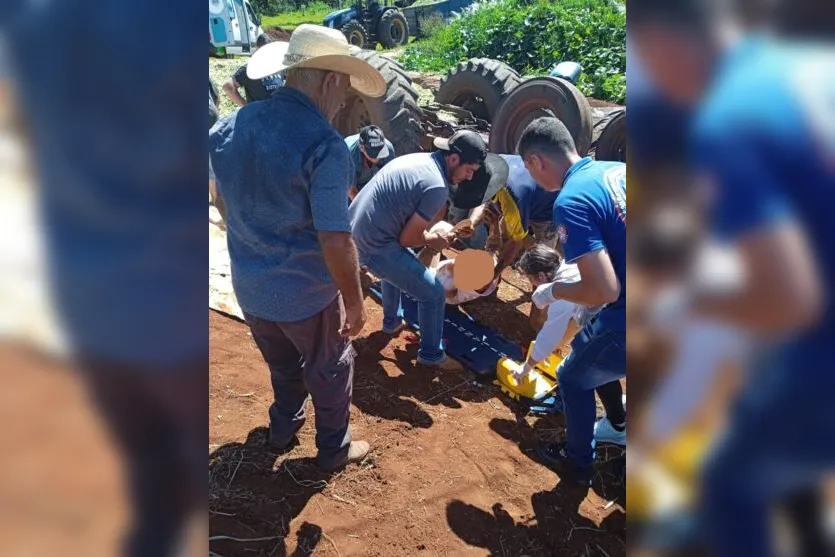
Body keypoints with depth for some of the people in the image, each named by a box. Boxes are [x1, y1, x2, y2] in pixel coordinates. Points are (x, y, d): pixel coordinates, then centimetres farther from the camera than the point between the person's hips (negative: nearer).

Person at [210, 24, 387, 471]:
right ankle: (333, 449, 39)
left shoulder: (227, 128, -3)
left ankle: (283, 428, 52)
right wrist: (355, 301, -12)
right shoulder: (324, 145, -26)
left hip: (249, 286, 6)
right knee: (329, 371, 20)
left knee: (282, 364, 30)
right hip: (307, 293, -6)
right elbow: (335, 242, -26)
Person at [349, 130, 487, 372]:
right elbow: (407, 238, -12)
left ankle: (391, 321, 54)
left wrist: (427, 232, 11)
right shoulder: (437, 187, -18)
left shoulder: (419, 159, 10)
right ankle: (431, 354, 22)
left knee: (397, 267, 38)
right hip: (374, 245, -10)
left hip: (355, 230, 10)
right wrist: (433, 240, 6)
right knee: (434, 293, 3)